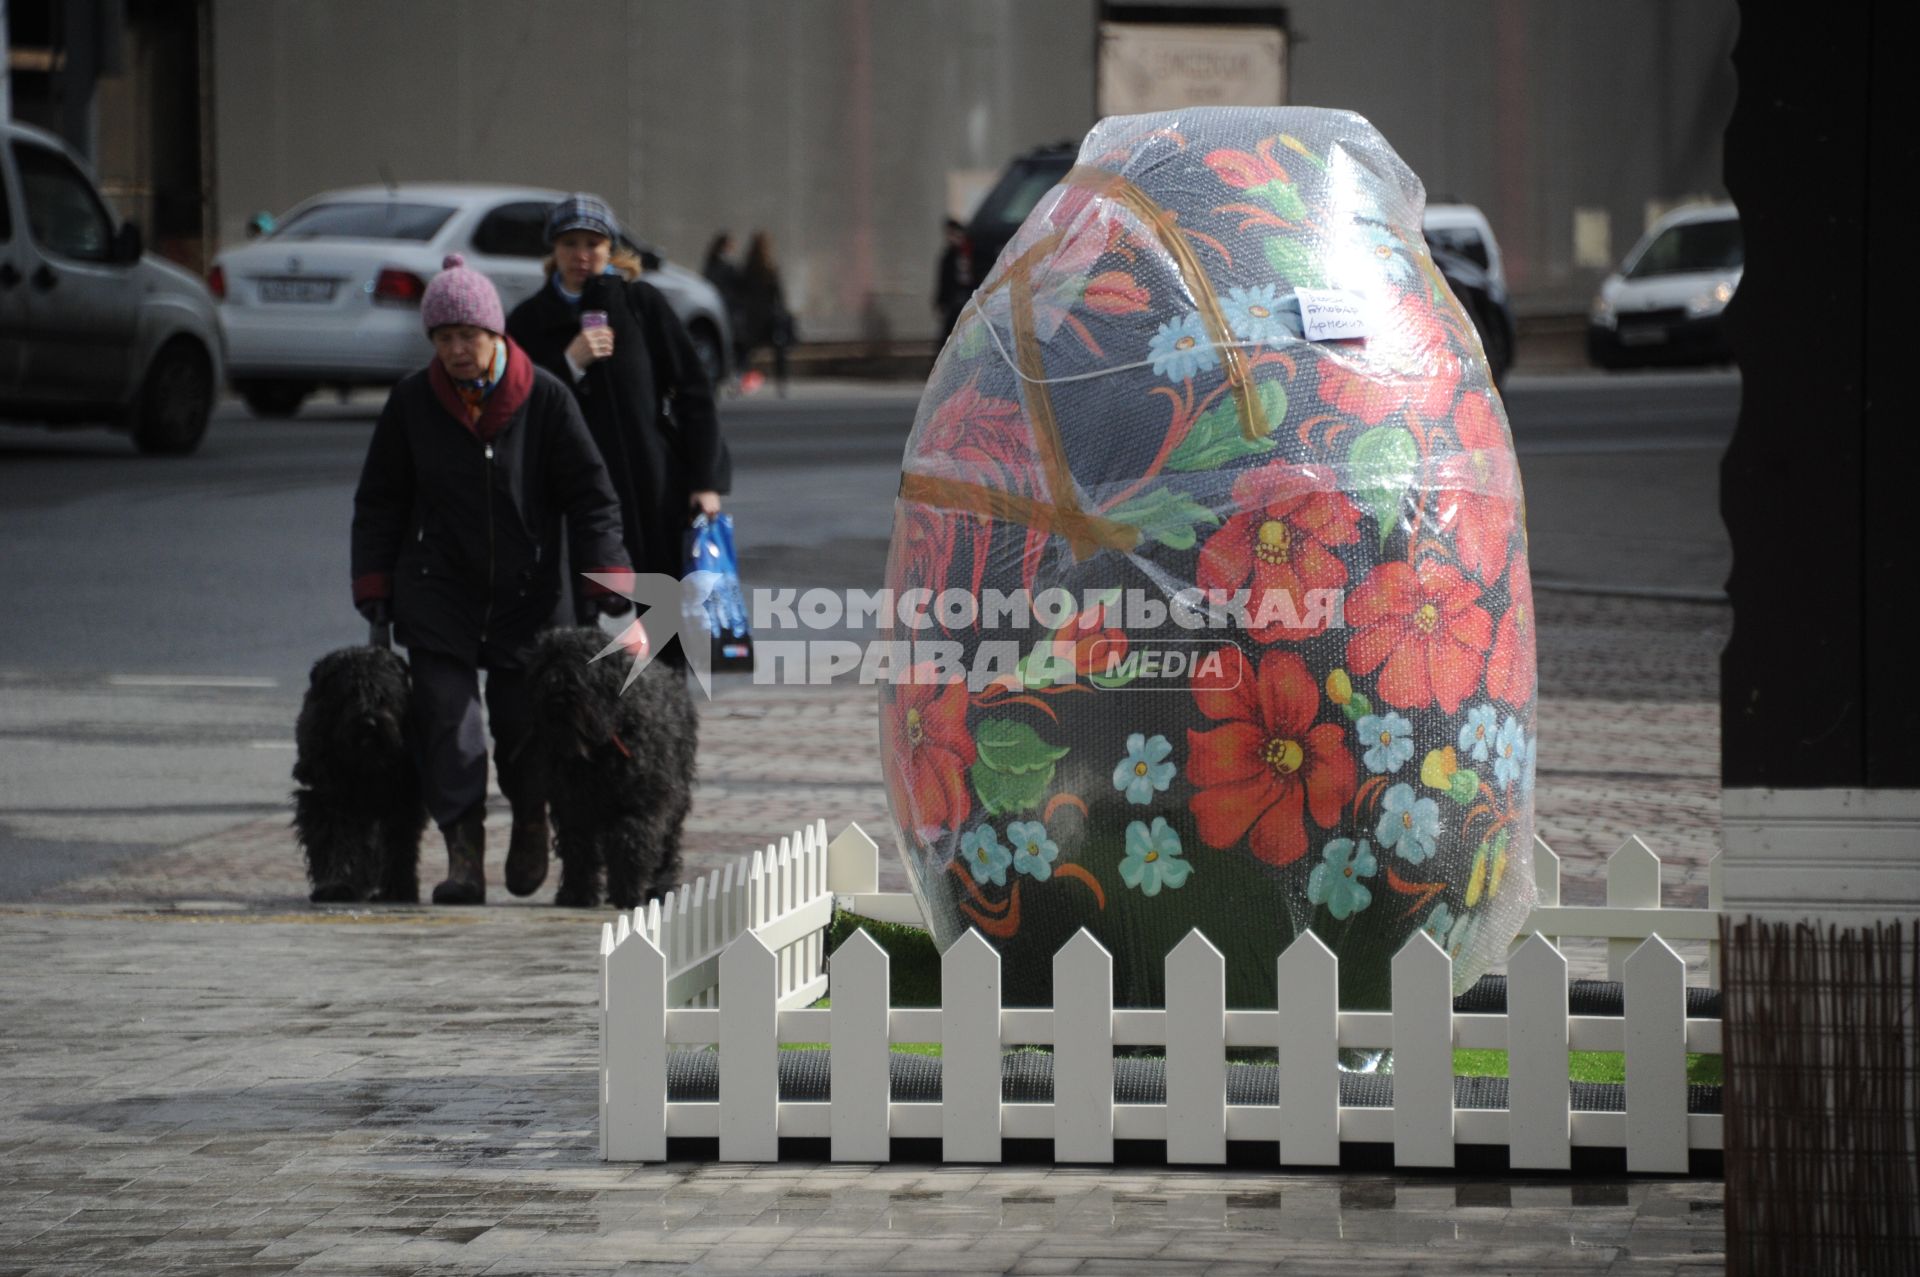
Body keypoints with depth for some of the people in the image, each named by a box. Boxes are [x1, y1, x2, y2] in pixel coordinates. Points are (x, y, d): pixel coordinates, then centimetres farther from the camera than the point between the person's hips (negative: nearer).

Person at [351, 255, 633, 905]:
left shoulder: (545, 399, -6)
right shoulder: (412, 401, -1)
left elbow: (591, 496, -3)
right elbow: (379, 501, 8)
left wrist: (608, 578, -11)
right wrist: (373, 585, 3)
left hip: (526, 595, -1)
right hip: (438, 594, 1)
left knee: (523, 721, 3)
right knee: (447, 722, -12)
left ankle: (531, 821, 32)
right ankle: (463, 855, -12)